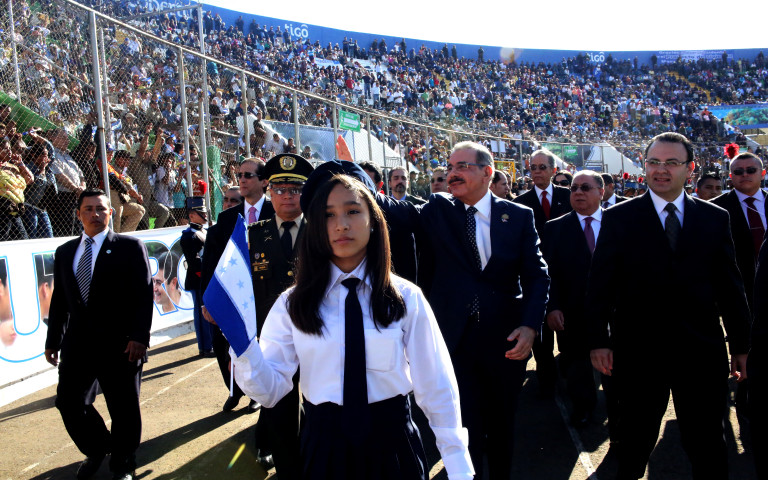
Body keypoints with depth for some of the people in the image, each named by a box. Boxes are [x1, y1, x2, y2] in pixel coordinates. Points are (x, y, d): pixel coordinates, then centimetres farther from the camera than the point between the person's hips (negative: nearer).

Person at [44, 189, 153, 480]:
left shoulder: (130, 247, -2)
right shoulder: (65, 252, 12)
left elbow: (144, 295, -8)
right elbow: (59, 300, 15)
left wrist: (139, 336, -16)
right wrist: (53, 340, 13)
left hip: (119, 344, -4)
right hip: (77, 343, 4)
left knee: (123, 407, 5)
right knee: (69, 402, 6)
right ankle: (96, 450, 32)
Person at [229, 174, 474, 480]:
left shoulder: (406, 298, -6)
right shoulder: (293, 304, -4)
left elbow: (436, 386, -4)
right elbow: (270, 389, -9)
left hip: (392, 443, 0)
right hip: (325, 443, 1)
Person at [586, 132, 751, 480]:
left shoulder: (715, 218, 6)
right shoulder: (618, 218, -1)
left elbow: (730, 286, 7)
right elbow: (599, 284, -3)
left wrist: (740, 345, 7)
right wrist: (598, 340, -8)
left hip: (701, 350, 2)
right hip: (638, 351, -1)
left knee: (708, 447, 11)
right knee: (635, 442, 14)